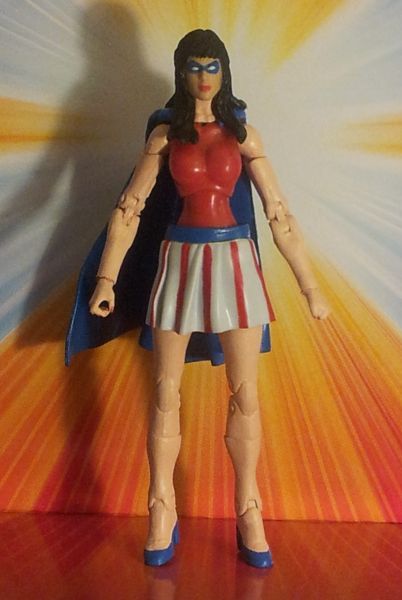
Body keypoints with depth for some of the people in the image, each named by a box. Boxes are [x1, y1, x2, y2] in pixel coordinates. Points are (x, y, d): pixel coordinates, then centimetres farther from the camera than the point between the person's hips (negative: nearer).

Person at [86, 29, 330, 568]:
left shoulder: (243, 134, 5)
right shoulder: (165, 135, 4)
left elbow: (279, 212, 3)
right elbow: (129, 208, 0)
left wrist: (310, 285, 2)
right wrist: (106, 278, -9)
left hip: (234, 259, 0)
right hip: (181, 257, 0)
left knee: (246, 395, 1)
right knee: (166, 393, 2)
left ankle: (248, 513, 14)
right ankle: (163, 514, 15)